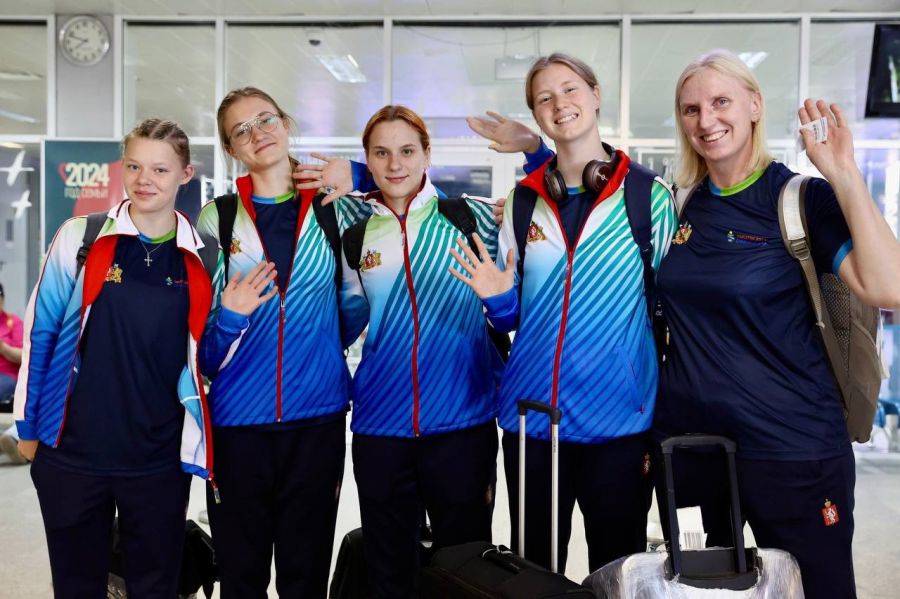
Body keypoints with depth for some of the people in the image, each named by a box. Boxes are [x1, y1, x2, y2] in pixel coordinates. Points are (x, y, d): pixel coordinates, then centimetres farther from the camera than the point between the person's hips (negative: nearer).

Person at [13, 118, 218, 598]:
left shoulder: (201, 257, 0)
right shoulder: (79, 238, -4)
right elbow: (40, 332, 3)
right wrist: (28, 425, 5)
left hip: (161, 458, 1)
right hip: (72, 451, 0)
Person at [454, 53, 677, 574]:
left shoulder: (649, 193, -3)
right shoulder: (524, 201, 6)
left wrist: (664, 421, 0)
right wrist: (497, 297, -10)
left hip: (621, 419, -3)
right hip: (530, 415, 3)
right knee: (533, 568, 16)